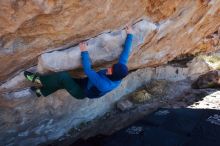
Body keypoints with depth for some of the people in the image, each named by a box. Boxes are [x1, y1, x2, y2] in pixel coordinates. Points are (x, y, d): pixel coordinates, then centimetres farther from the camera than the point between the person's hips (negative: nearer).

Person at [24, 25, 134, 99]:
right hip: (87, 84, 8)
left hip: (82, 92, -8)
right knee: (63, 81, 10)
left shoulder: (104, 84, -41)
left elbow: (87, 70, -36)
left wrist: (84, 52, -28)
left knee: (63, 76, -19)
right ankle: (41, 91, 27)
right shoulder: (120, 70, -20)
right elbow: (125, 52, -12)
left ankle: (38, 79, 0)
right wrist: (129, 35, -4)